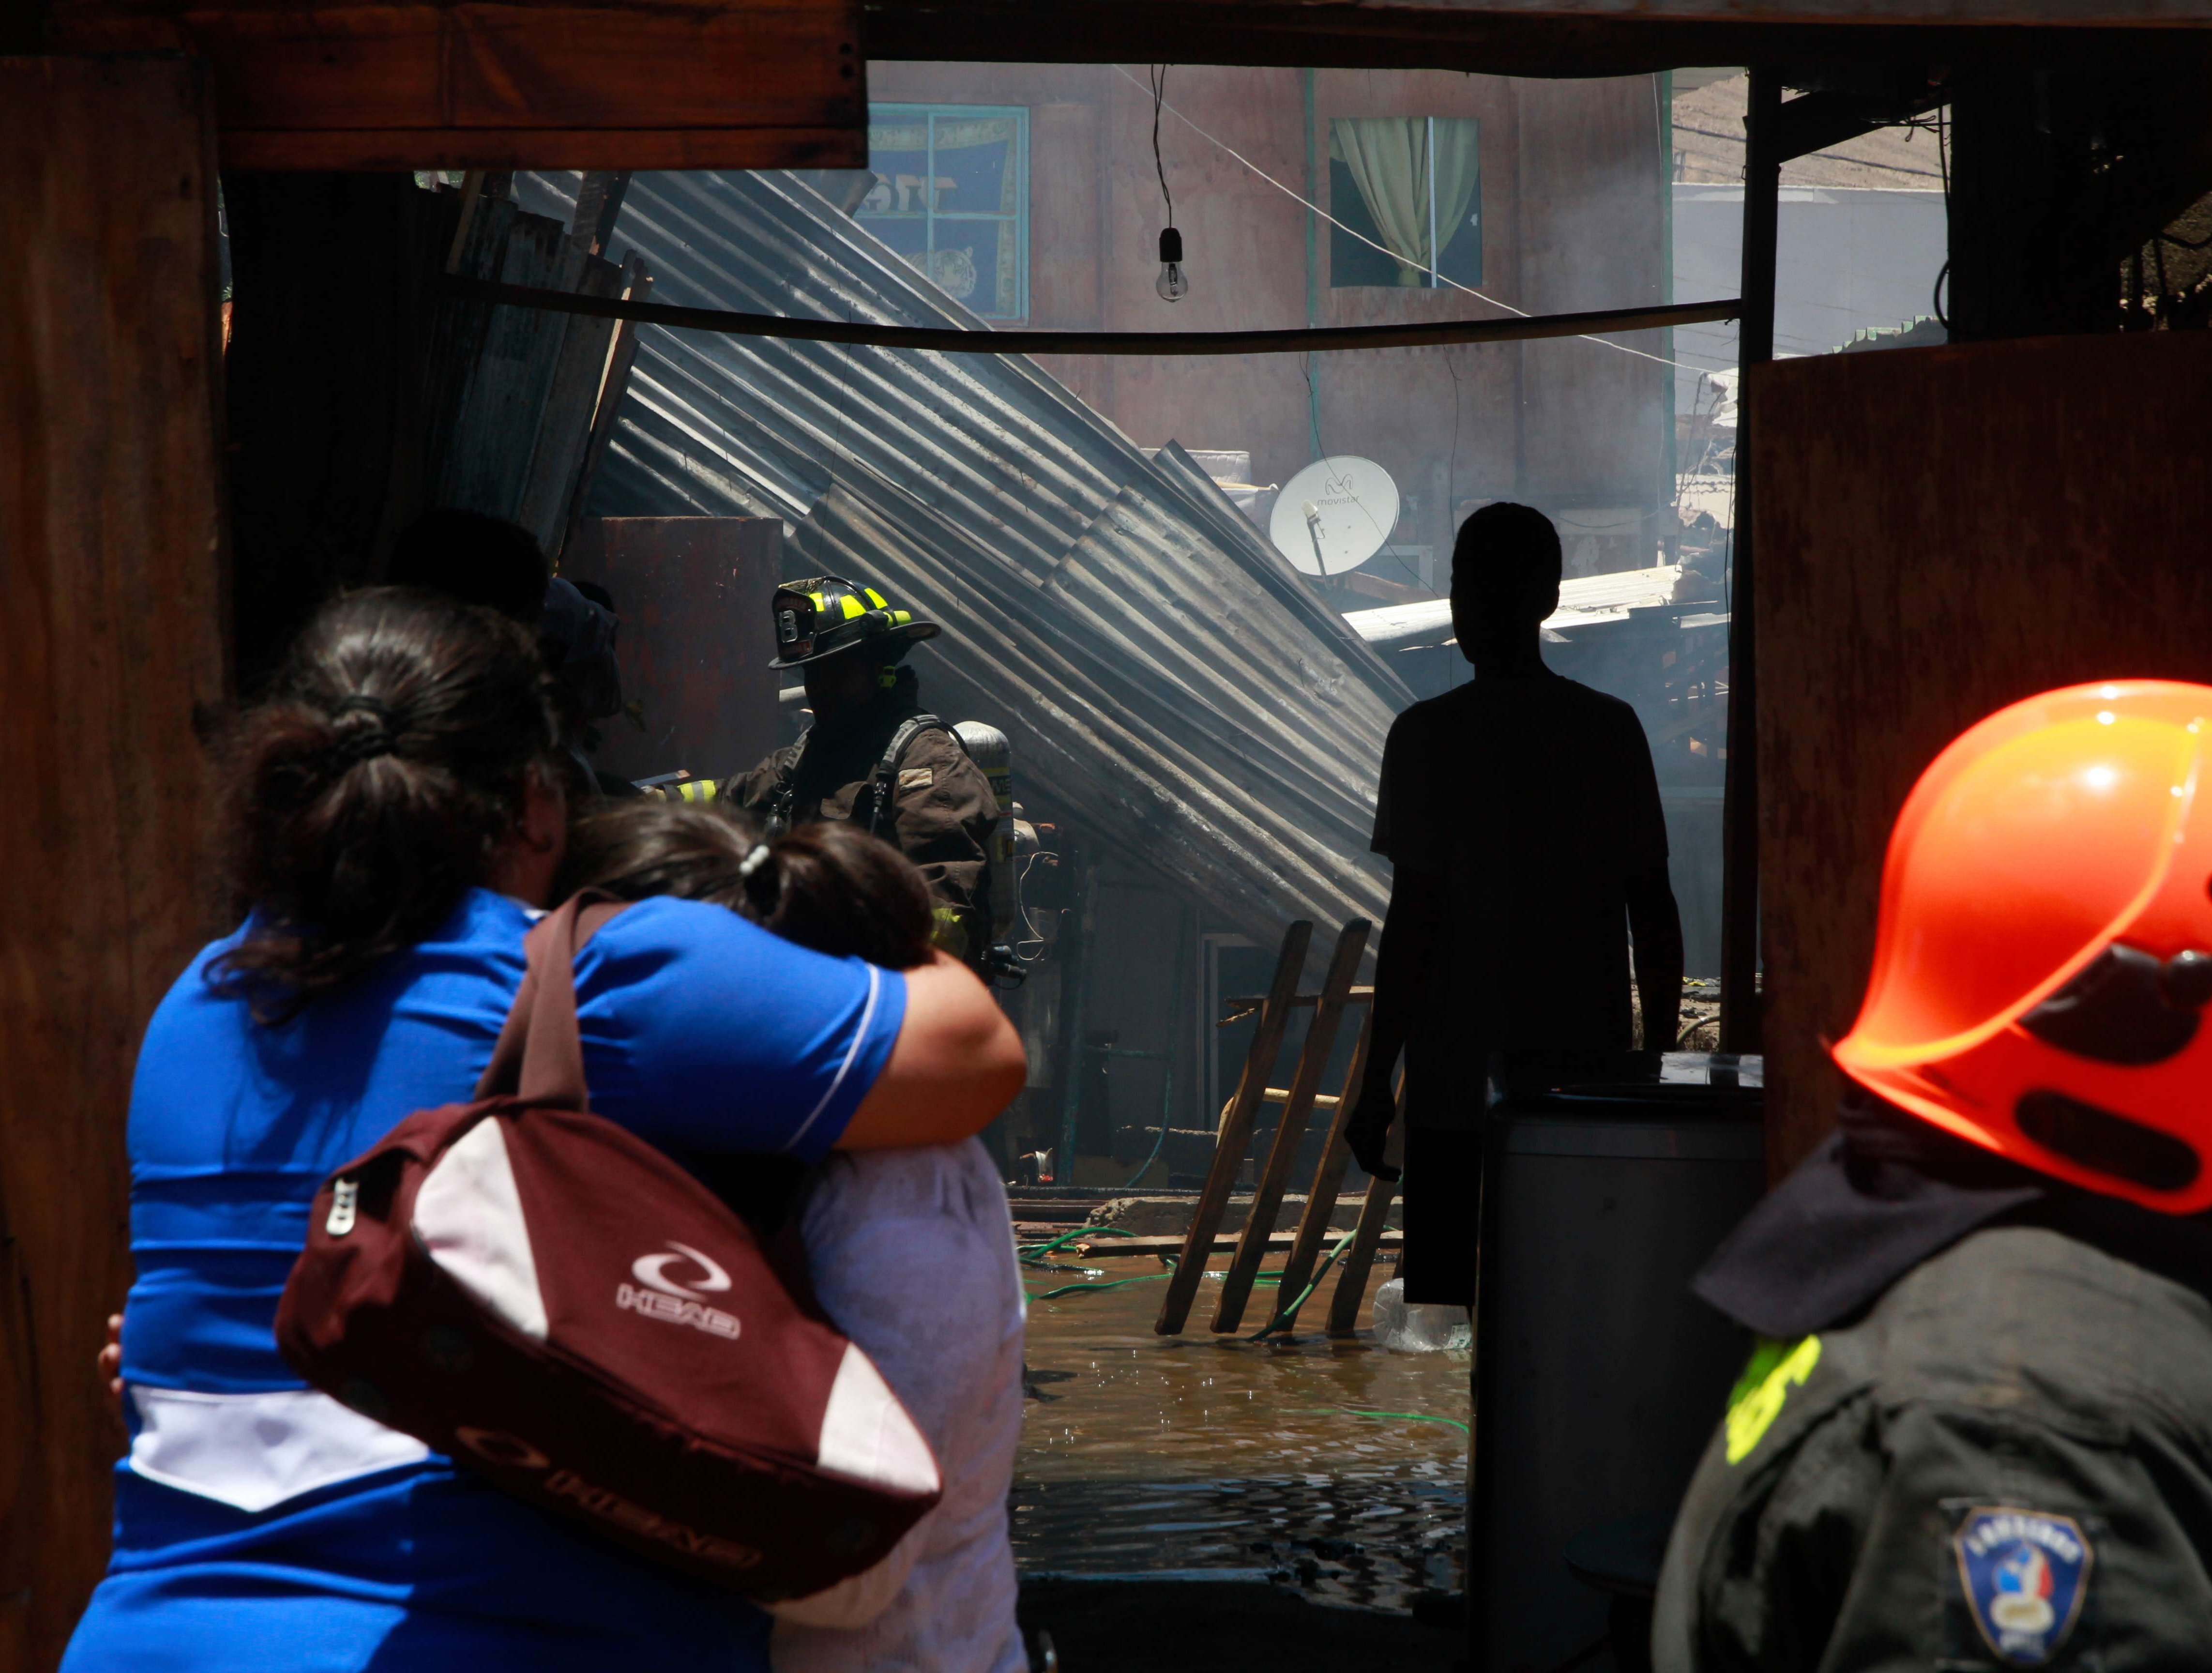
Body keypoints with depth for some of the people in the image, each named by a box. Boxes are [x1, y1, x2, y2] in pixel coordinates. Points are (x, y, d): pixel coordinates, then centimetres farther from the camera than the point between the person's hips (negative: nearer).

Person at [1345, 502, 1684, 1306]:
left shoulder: (1429, 736, -7)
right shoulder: (1613, 730, 4)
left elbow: (1413, 922, -9)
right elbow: (1653, 913, 5)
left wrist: (1375, 1082, -3)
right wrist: (1660, 1058, 15)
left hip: (1458, 1084, -3)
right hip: (1589, 1072, 3)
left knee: (1449, 1313, 2)